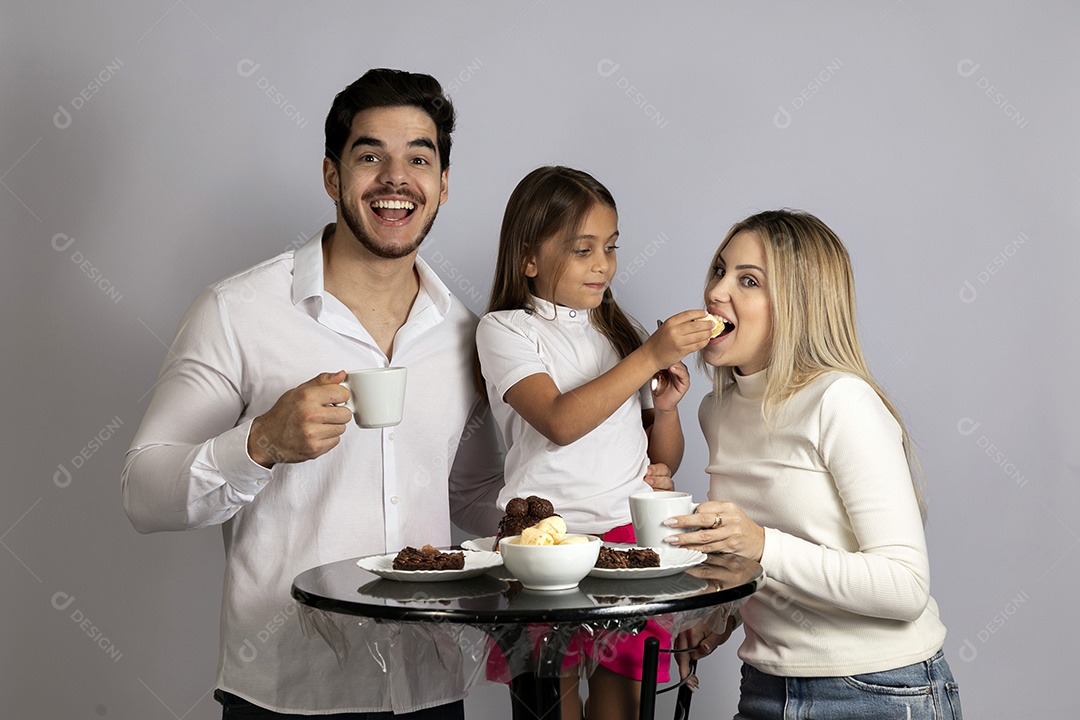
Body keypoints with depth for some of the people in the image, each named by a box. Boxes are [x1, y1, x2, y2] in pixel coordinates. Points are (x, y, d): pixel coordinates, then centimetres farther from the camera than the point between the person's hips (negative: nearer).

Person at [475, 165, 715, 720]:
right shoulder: (505, 330, 2)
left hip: (631, 533, 4)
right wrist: (651, 356, -16)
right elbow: (560, 422, -17)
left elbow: (665, 459, 20)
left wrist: (666, 404, 0)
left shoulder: (618, 332, 17)